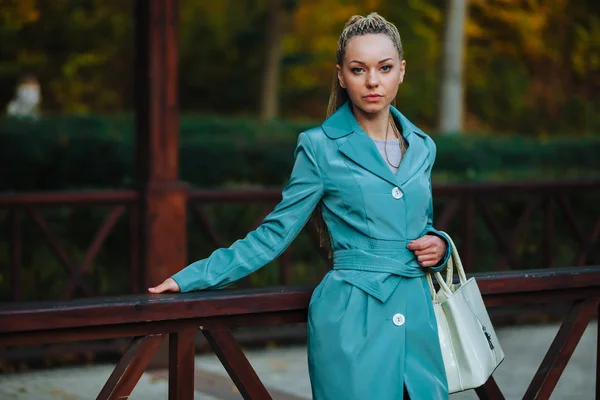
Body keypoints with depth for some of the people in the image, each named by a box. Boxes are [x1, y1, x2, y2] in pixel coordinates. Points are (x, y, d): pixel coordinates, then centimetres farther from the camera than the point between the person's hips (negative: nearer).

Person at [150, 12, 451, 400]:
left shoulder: (422, 147, 10)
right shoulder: (321, 146, -4)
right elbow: (274, 234, 0)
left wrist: (438, 245, 1)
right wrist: (190, 278, -3)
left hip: (417, 318, 5)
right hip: (351, 322, -5)